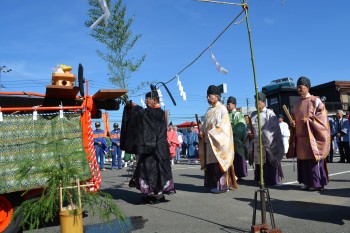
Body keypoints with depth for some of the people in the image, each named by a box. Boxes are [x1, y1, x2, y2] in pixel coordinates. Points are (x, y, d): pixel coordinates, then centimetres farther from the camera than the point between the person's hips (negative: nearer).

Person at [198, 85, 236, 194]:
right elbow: (205, 125, 19)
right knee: (211, 163, 6)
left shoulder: (222, 109, -4)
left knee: (218, 163, -8)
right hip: (209, 141, 7)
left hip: (219, 141, -7)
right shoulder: (209, 111, 18)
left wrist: (209, 133, -16)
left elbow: (223, 126, -13)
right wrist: (202, 132, -2)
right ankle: (214, 184, 12)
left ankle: (222, 185, -3)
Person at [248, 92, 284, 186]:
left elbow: (276, 130, -8)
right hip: (257, 145, 5)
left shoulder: (270, 113, -4)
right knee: (258, 165, 11)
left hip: (268, 145, -5)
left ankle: (271, 181, 11)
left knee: (269, 166, 0)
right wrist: (249, 133, -2)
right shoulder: (253, 114, 12)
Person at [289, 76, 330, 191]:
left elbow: (322, 116, -8)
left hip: (312, 135, -6)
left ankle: (318, 183, 5)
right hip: (300, 136, 6)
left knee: (314, 159, -4)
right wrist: (293, 122, 1)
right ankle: (308, 182, 15)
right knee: (303, 159, 6)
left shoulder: (315, 100, -4)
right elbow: (293, 116, 21)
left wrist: (309, 120, -17)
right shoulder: (296, 103, 14)